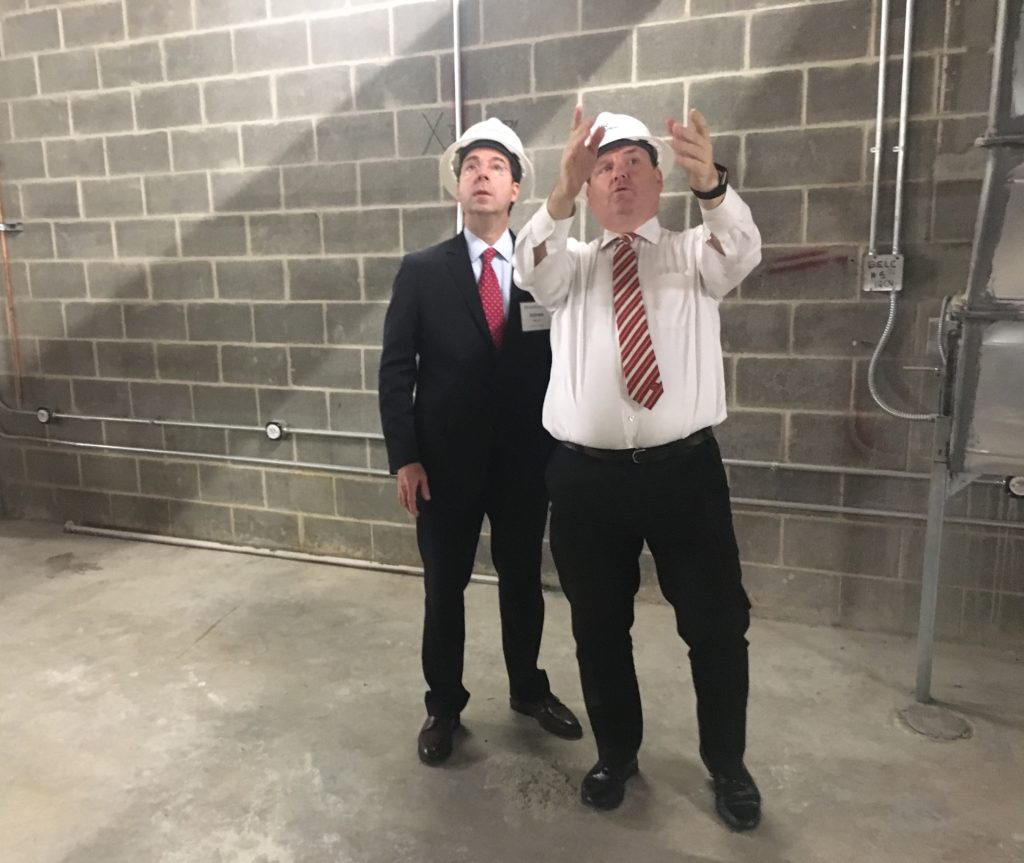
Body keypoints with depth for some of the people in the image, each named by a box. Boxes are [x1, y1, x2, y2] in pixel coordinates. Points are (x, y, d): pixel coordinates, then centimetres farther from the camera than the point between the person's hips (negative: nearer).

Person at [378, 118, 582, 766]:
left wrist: (563, 449, -1)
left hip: (526, 457, 1)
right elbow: (396, 370, -3)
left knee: (523, 580, 16)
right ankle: (444, 706, 31)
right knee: (445, 587, 11)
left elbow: (564, 363, 2)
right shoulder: (421, 271, -2)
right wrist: (404, 457, -9)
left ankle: (529, 689, 39)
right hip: (446, 459, -1)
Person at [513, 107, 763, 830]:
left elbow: (743, 250, -15)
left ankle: (727, 765, 35)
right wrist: (561, 192, -31)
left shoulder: (696, 254, 7)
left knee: (717, 623, 10)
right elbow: (533, 267, -13)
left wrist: (712, 184, -36)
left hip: (685, 469, -1)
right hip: (587, 476, 1)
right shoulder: (571, 263, 10)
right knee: (599, 628, 14)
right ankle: (616, 753, 39)